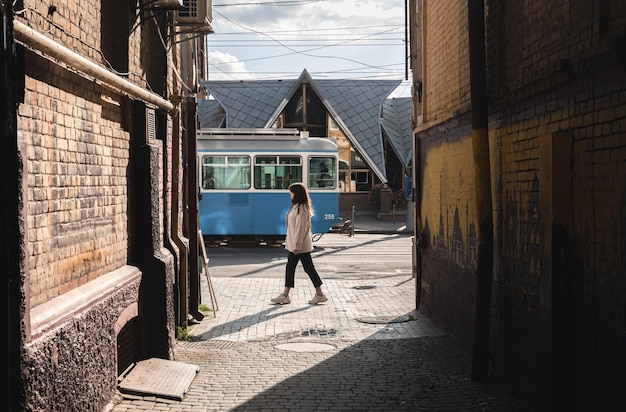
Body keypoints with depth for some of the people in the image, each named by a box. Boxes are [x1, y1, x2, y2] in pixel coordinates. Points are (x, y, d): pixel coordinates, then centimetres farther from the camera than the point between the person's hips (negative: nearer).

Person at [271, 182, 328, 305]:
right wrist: (289, 240, 19)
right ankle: (285, 295, 13)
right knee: (289, 267, 10)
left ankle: (320, 294, 9)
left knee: (308, 268, -1)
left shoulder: (302, 209, -19)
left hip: (301, 245, -10)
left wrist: (297, 246, -22)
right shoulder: (295, 207, 12)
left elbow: (300, 228, -22)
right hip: (293, 244, 10)